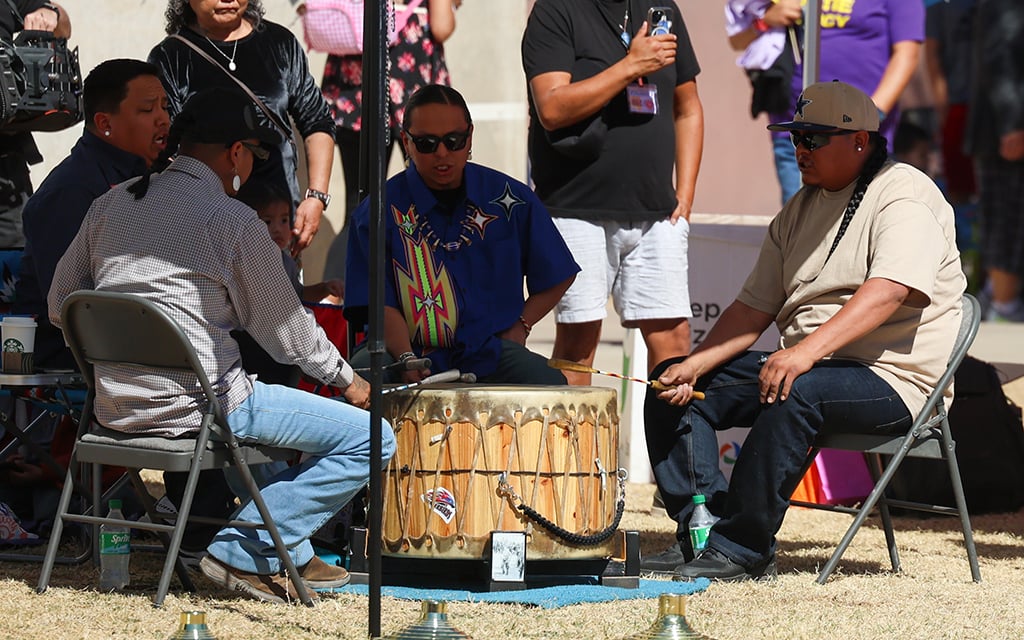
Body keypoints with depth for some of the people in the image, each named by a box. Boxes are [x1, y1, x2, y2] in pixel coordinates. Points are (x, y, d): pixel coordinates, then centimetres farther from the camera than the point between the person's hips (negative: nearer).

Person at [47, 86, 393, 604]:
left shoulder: (111, 203, 9)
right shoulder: (232, 221, -10)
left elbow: (59, 305, 15)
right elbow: (285, 331, -2)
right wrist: (347, 379, 15)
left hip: (113, 407, 8)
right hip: (195, 405, -8)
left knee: (269, 408, 36)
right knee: (370, 439, -5)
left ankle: (293, 556, 28)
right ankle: (242, 553, -6)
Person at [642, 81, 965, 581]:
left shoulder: (905, 196, -9)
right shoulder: (802, 209, 17)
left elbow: (887, 293, -26)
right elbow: (754, 308, 16)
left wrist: (807, 352, -39)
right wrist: (694, 366, -1)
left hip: (893, 382, -9)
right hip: (802, 366, 9)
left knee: (797, 395, -38)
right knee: (676, 390, -3)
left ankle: (742, 549, -32)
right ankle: (705, 527, -14)